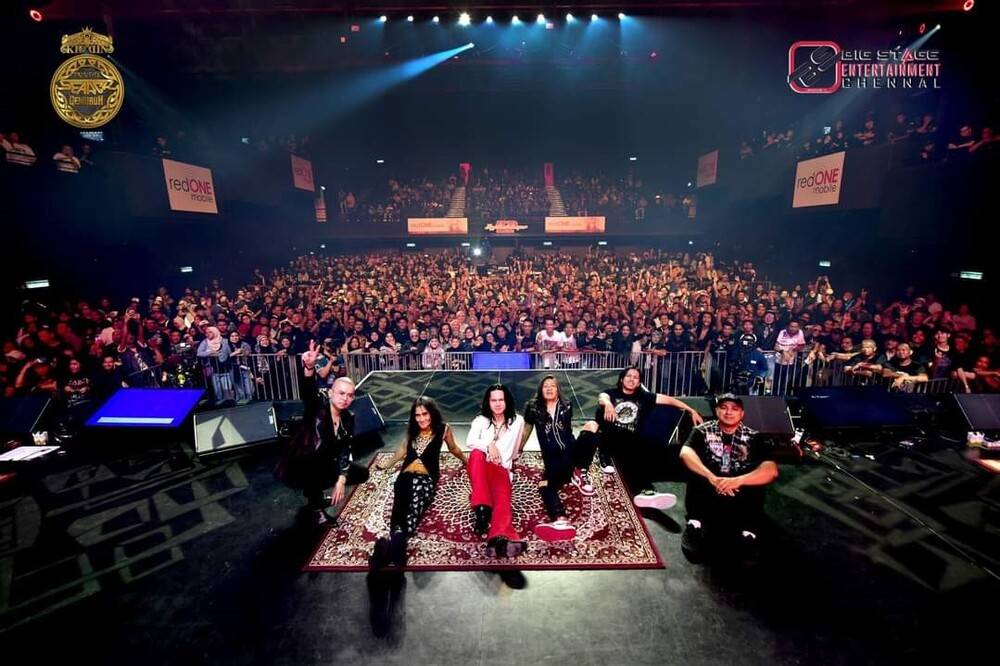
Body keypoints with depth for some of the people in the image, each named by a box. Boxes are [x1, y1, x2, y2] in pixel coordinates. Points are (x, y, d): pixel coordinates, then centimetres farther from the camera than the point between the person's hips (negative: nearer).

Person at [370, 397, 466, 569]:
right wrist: (387, 464, 40)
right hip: (407, 474, 2)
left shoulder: (443, 428, 7)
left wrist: (466, 461, 36)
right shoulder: (412, 429, 17)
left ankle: (393, 541, -58)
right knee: (401, 504, -30)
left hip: (427, 477, -2)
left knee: (415, 504, -34)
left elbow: (453, 448, 24)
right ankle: (397, 544, -56)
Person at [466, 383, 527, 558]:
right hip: (481, 468, 1)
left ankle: (500, 538, -58)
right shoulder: (480, 420, 9)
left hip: (502, 469, -1)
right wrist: (489, 445, -25)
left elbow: (512, 450, 13)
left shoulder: (517, 420, 10)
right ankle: (482, 509, -40)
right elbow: (470, 441, -9)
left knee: (503, 498, -31)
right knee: (477, 454, -33)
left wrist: (500, 464, 4)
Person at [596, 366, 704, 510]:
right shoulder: (613, 393, 11)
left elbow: (668, 399, 11)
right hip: (611, 437, -1)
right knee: (602, 408, -28)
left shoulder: (643, 397, 18)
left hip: (631, 439, 1)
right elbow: (602, 397, -14)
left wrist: (691, 411, 0)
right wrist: (607, 403, -40)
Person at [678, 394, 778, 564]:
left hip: (740, 499, 1)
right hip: (707, 494, -1)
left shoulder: (752, 437, -2)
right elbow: (685, 453, -24)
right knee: (696, 471, -29)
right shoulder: (703, 431, -6)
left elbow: (771, 470, -18)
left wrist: (737, 481, -35)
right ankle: (695, 525, -23)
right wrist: (711, 477, -40)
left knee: (759, 476, -24)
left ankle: (748, 533, -21)